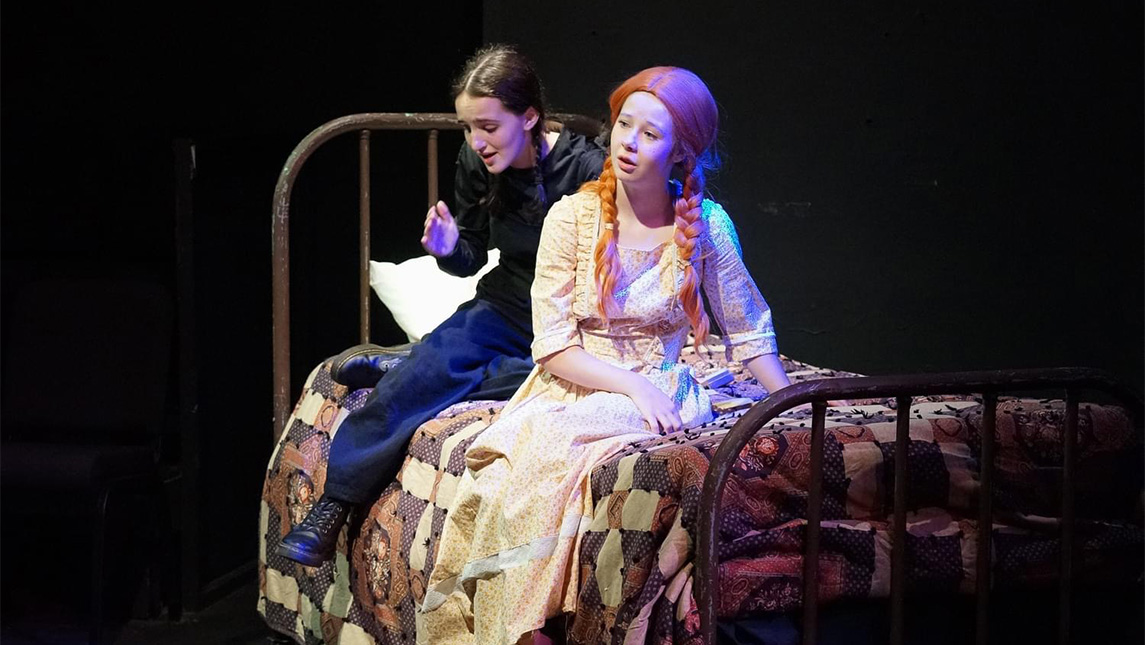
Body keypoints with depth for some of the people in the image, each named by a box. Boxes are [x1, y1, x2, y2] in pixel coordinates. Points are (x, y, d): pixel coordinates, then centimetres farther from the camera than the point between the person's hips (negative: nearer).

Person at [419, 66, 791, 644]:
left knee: (552, 446, -32)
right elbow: (553, 348, -4)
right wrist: (632, 382, -18)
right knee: (510, 459, -31)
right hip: (570, 384, 1)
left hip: (657, 389, -1)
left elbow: (749, 332, 10)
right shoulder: (572, 217, -2)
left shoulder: (706, 224, -1)